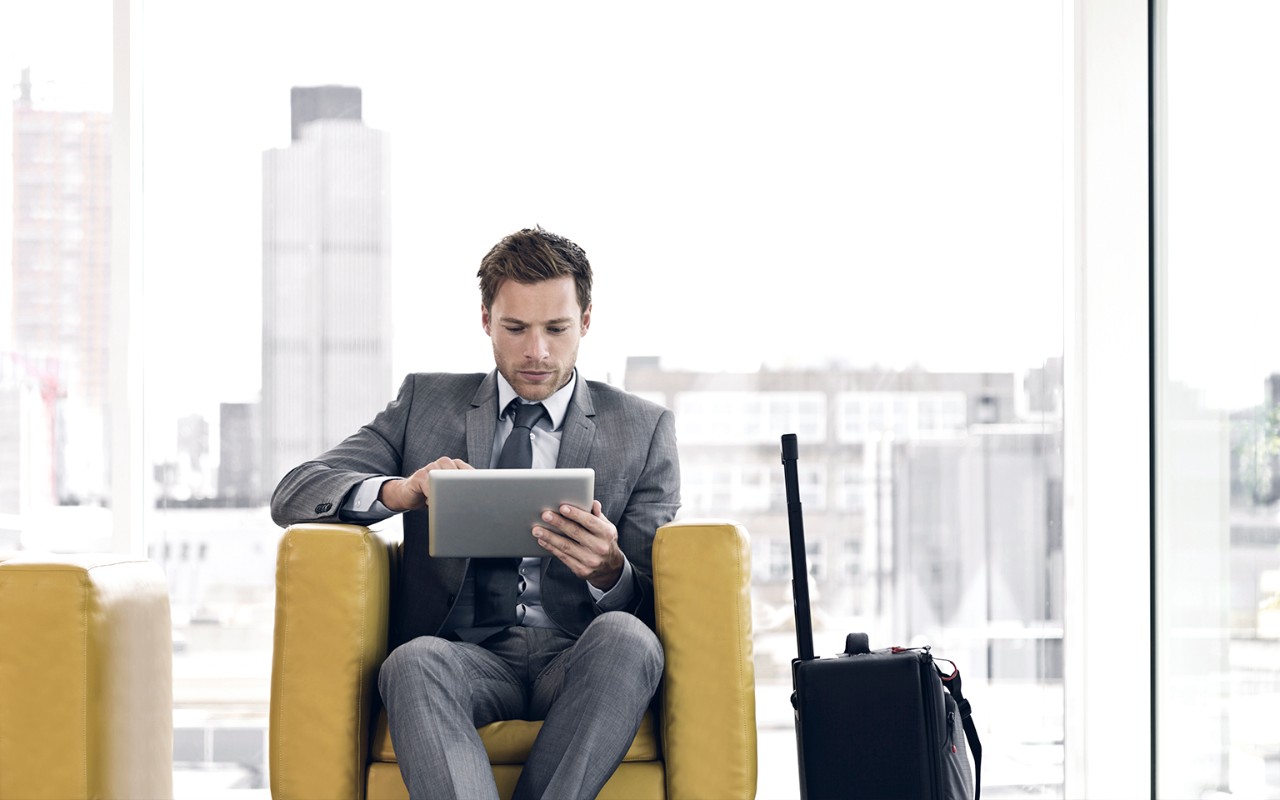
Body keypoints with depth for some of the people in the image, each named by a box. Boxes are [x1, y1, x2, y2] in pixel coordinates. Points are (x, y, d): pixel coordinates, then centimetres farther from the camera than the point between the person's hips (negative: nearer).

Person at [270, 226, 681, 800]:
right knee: (414, 661, -35)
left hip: (576, 664, 0)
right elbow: (292, 496, 7)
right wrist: (399, 491, -15)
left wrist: (609, 570, -18)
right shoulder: (427, 403, 16)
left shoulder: (643, 428, 13)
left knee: (625, 636, -35)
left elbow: (654, 601, 8)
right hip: (465, 654, 0)